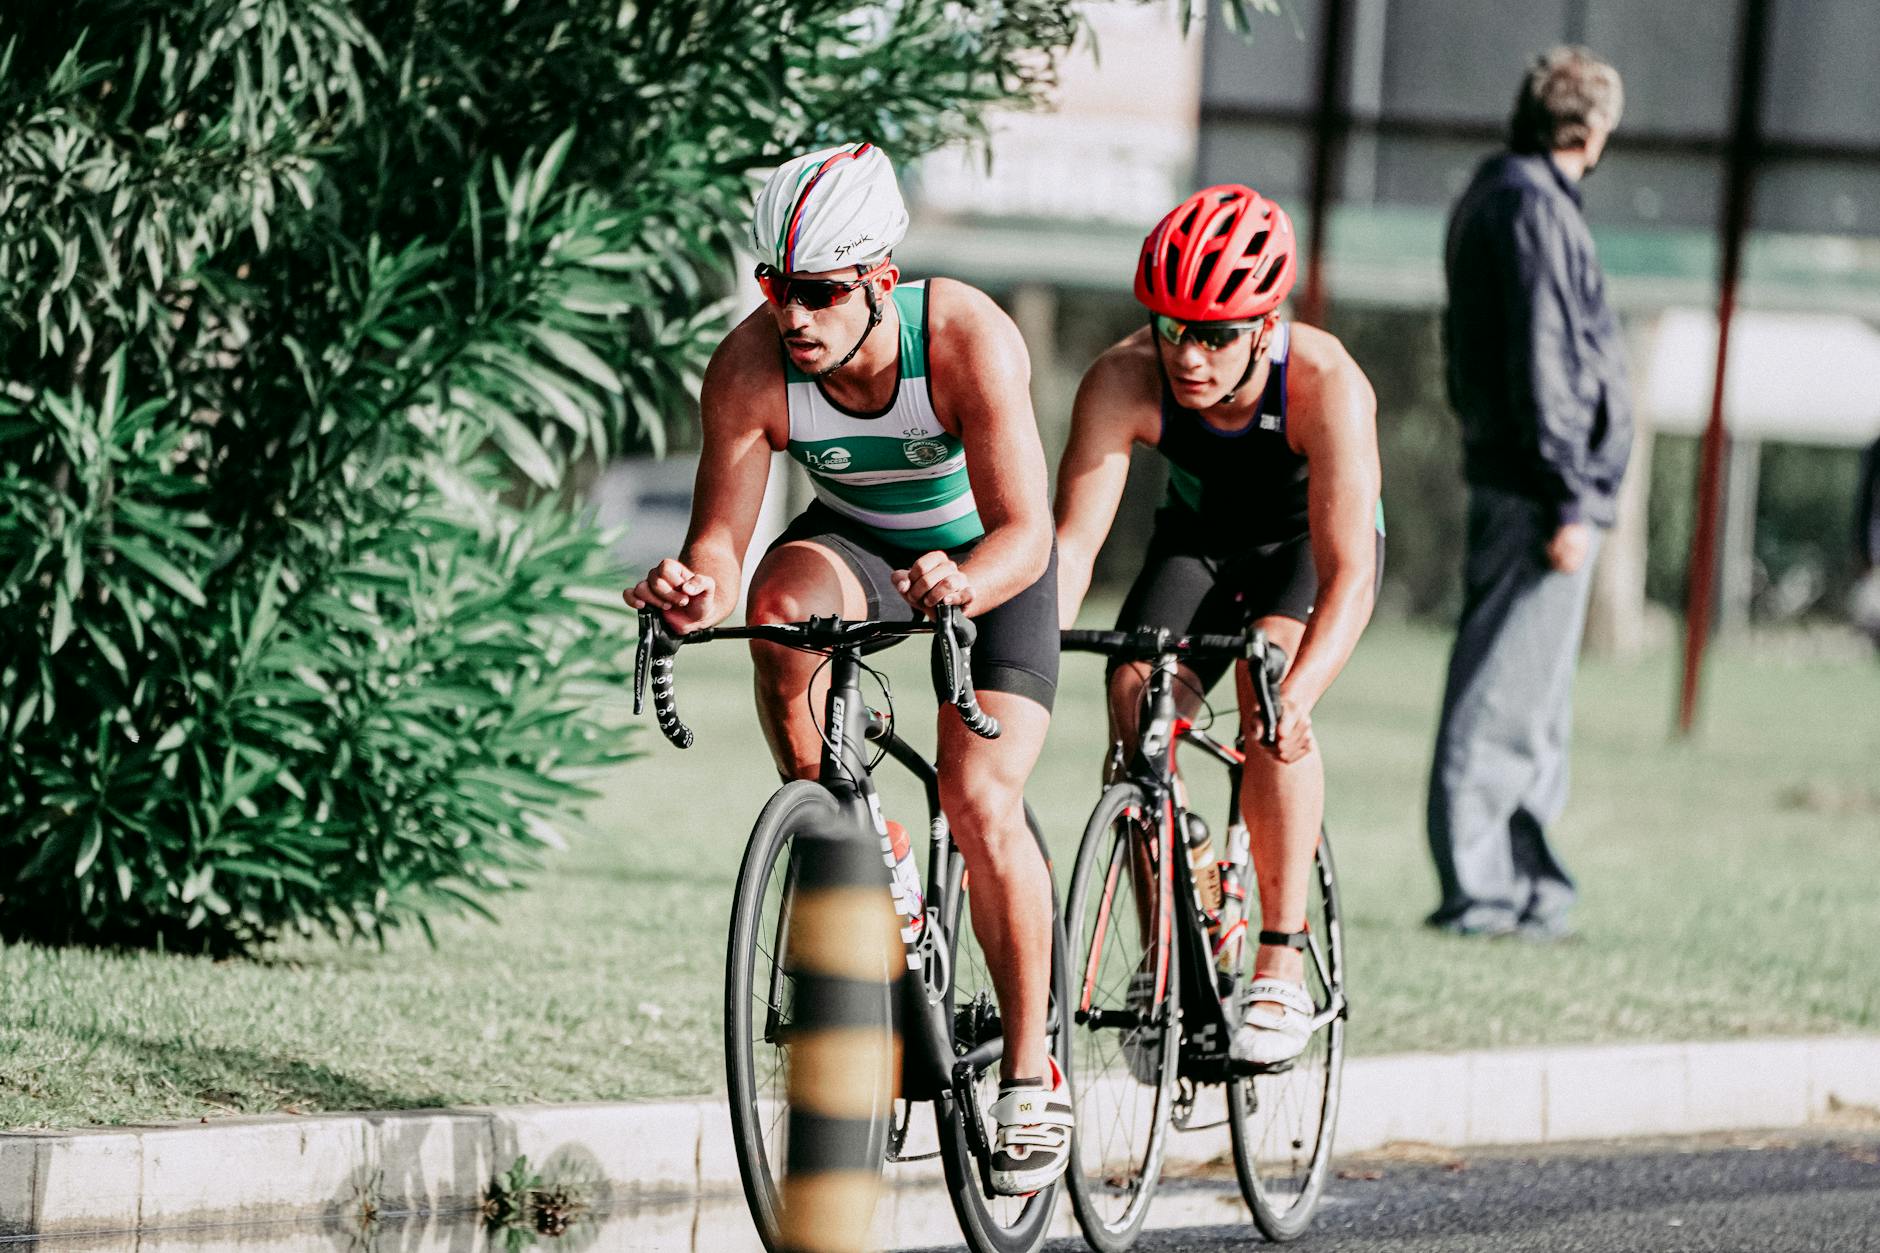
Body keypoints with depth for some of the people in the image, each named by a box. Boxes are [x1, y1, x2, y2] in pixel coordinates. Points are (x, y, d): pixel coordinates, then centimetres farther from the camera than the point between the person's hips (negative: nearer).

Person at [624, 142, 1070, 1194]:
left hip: (987, 563, -2)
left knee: (981, 800, -19)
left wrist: (962, 586, -59)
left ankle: (1032, 1076, -5)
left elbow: (1025, 529, -38)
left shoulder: (968, 339, -33)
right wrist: (695, 591, -49)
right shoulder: (751, 367, -26)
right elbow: (722, 538, -26)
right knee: (782, 602, -34)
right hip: (854, 543, 2)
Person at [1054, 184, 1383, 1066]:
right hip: (1198, 537, 3)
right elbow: (1072, 539, -33)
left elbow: (1348, 575, -41)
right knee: (1136, 696, -22)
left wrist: (1298, 695, -57)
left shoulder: (1326, 385, -37)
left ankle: (1282, 968, -24)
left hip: (1307, 542, -3)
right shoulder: (1125, 382, -30)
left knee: (1271, 691, -30)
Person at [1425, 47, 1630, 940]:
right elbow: (1544, 364, -18)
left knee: (1530, 704, 14)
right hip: (1538, 488, -10)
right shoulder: (1535, 207, -13)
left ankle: (1526, 885, 18)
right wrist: (1569, 500, -18)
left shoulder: (1488, 199, 17)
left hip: (1505, 482, 10)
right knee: (1505, 701, -8)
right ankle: (1475, 892, -8)